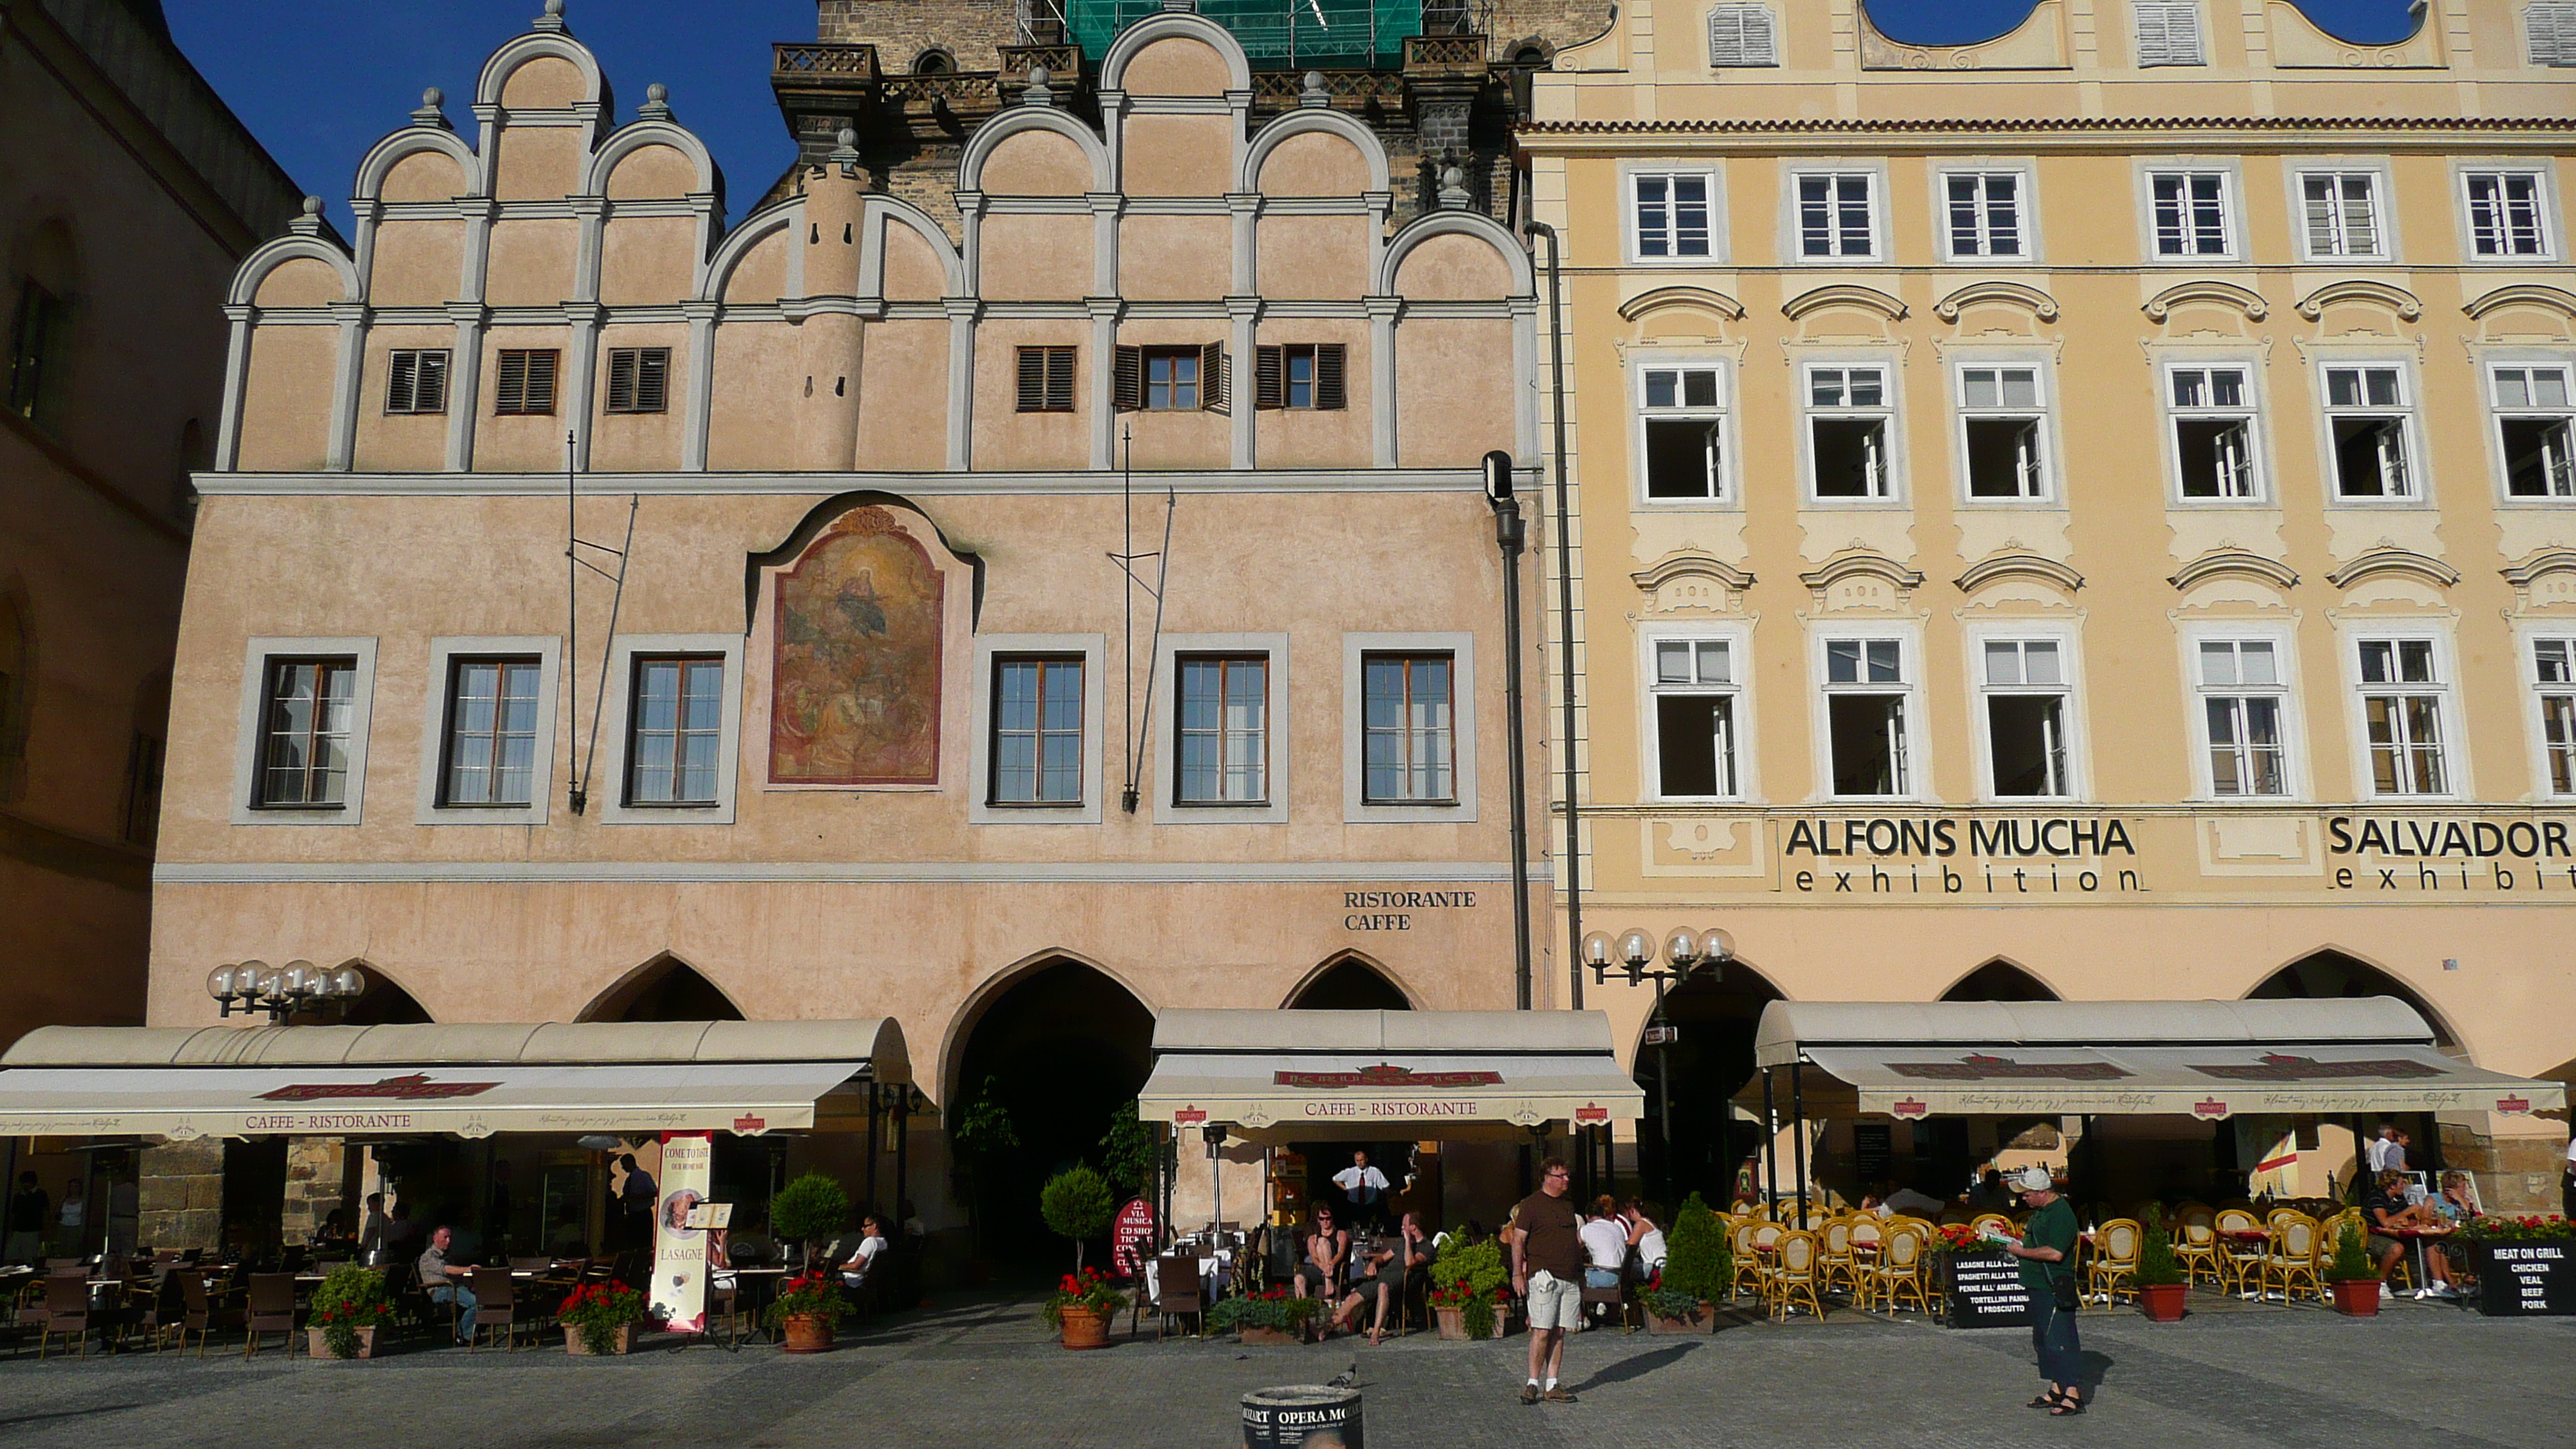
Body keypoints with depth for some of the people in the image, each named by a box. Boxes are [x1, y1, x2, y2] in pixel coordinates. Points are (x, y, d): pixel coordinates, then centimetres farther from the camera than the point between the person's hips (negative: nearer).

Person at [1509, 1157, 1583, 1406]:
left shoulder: (1568, 1204, 18)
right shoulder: (1531, 1204, -4)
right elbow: (1518, 1240, -6)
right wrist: (1517, 1273, -13)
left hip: (1570, 1278, 7)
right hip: (1544, 1274, -7)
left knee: (1559, 1333, 6)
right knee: (1542, 1332, -9)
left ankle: (1552, 1385, 10)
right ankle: (1532, 1383, -2)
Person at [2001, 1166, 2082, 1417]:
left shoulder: (2060, 1214, -18)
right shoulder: (2041, 1211, 14)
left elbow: (2055, 1253, -27)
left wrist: (2022, 1251, -18)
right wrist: (2018, 1245, 13)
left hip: (2055, 1290, -11)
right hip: (2038, 1286, 11)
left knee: (2060, 1340, -9)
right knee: (2043, 1340, 15)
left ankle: (2073, 1394, -6)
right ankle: (2057, 1389, 22)